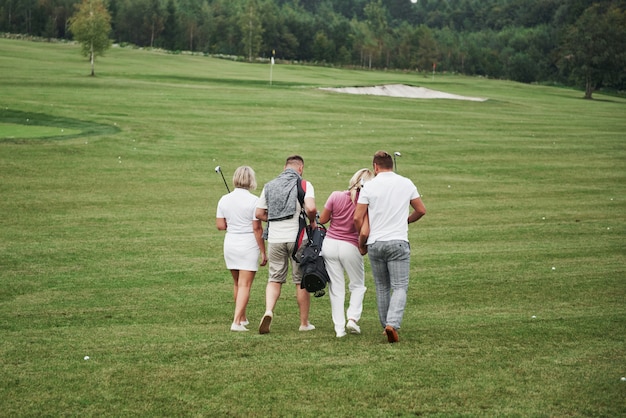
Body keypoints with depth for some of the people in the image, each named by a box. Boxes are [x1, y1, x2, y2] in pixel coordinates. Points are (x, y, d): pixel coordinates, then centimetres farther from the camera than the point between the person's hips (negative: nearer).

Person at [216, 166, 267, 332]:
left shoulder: (224, 200, 2)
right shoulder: (253, 200, -12)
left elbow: (220, 226, 2)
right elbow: (257, 228, -13)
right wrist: (263, 251, -7)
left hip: (230, 243, 5)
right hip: (248, 245, -5)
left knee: (238, 284, 19)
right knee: (245, 285, -4)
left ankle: (242, 318, 31)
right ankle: (237, 321, -13)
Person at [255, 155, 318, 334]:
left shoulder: (270, 186, 10)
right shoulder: (304, 185, -3)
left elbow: (259, 213, 11)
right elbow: (311, 208, -19)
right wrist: (312, 221, 0)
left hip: (275, 238, 3)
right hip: (297, 237, -3)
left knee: (275, 279, 11)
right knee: (301, 281, 8)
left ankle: (268, 311, -13)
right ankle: (304, 323, 14)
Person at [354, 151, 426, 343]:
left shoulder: (369, 187, -2)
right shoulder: (407, 184, 2)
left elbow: (357, 218, -4)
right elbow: (421, 210, 11)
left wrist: (362, 238, 13)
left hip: (375, 243, 1)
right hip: (398, 242, -1)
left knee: (382, 287, 14)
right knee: (400, 287, -3)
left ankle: (386, 325, 20)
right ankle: (393, 323, -23)